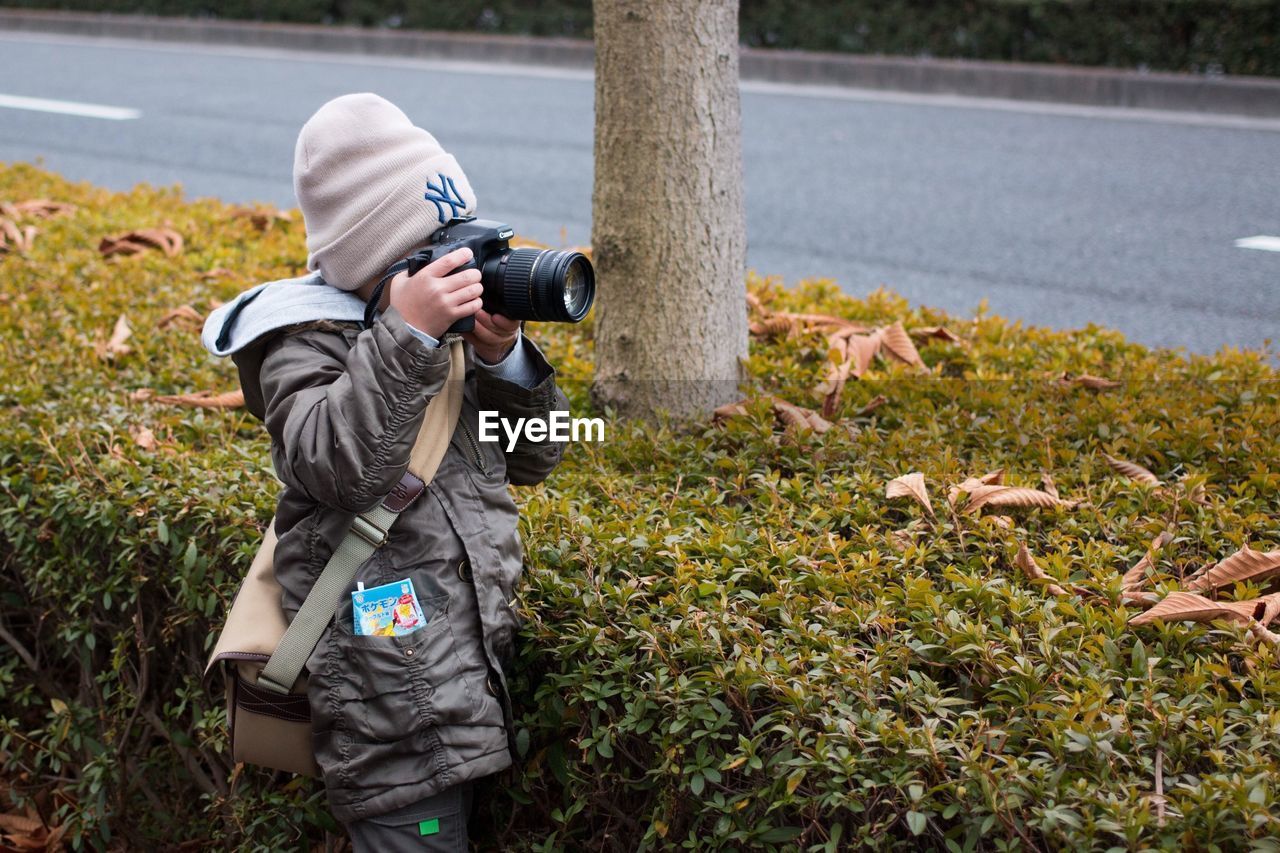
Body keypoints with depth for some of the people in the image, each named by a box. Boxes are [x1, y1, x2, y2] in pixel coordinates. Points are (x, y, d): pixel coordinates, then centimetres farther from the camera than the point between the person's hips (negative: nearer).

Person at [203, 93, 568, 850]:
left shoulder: (445, 327, 11)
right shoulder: (305, 344, -7)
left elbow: (532, 457, 12)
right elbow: (337, 465, -25)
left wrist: (503, 357, -5)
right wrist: (404, 338, -30)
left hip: (475, 669, 7)